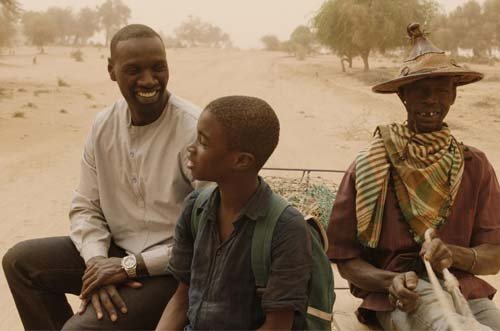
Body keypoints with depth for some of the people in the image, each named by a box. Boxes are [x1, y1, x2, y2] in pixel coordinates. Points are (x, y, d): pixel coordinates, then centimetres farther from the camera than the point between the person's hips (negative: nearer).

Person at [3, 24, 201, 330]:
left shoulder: (195, 130, -21)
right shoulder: (104, 125, 1)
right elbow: (86, 208, 6)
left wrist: (132, 266, -21)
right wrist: (97, 262, -14)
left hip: (173, 267, -7)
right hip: (117, 252, 7)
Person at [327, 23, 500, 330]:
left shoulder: (475, 166, 6)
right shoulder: (370, 167, -1)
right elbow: (346, 258, 1)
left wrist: (453, 255, -16)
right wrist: (391, 281, -18)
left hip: (465, 289, 2)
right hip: (397, 299, -2)